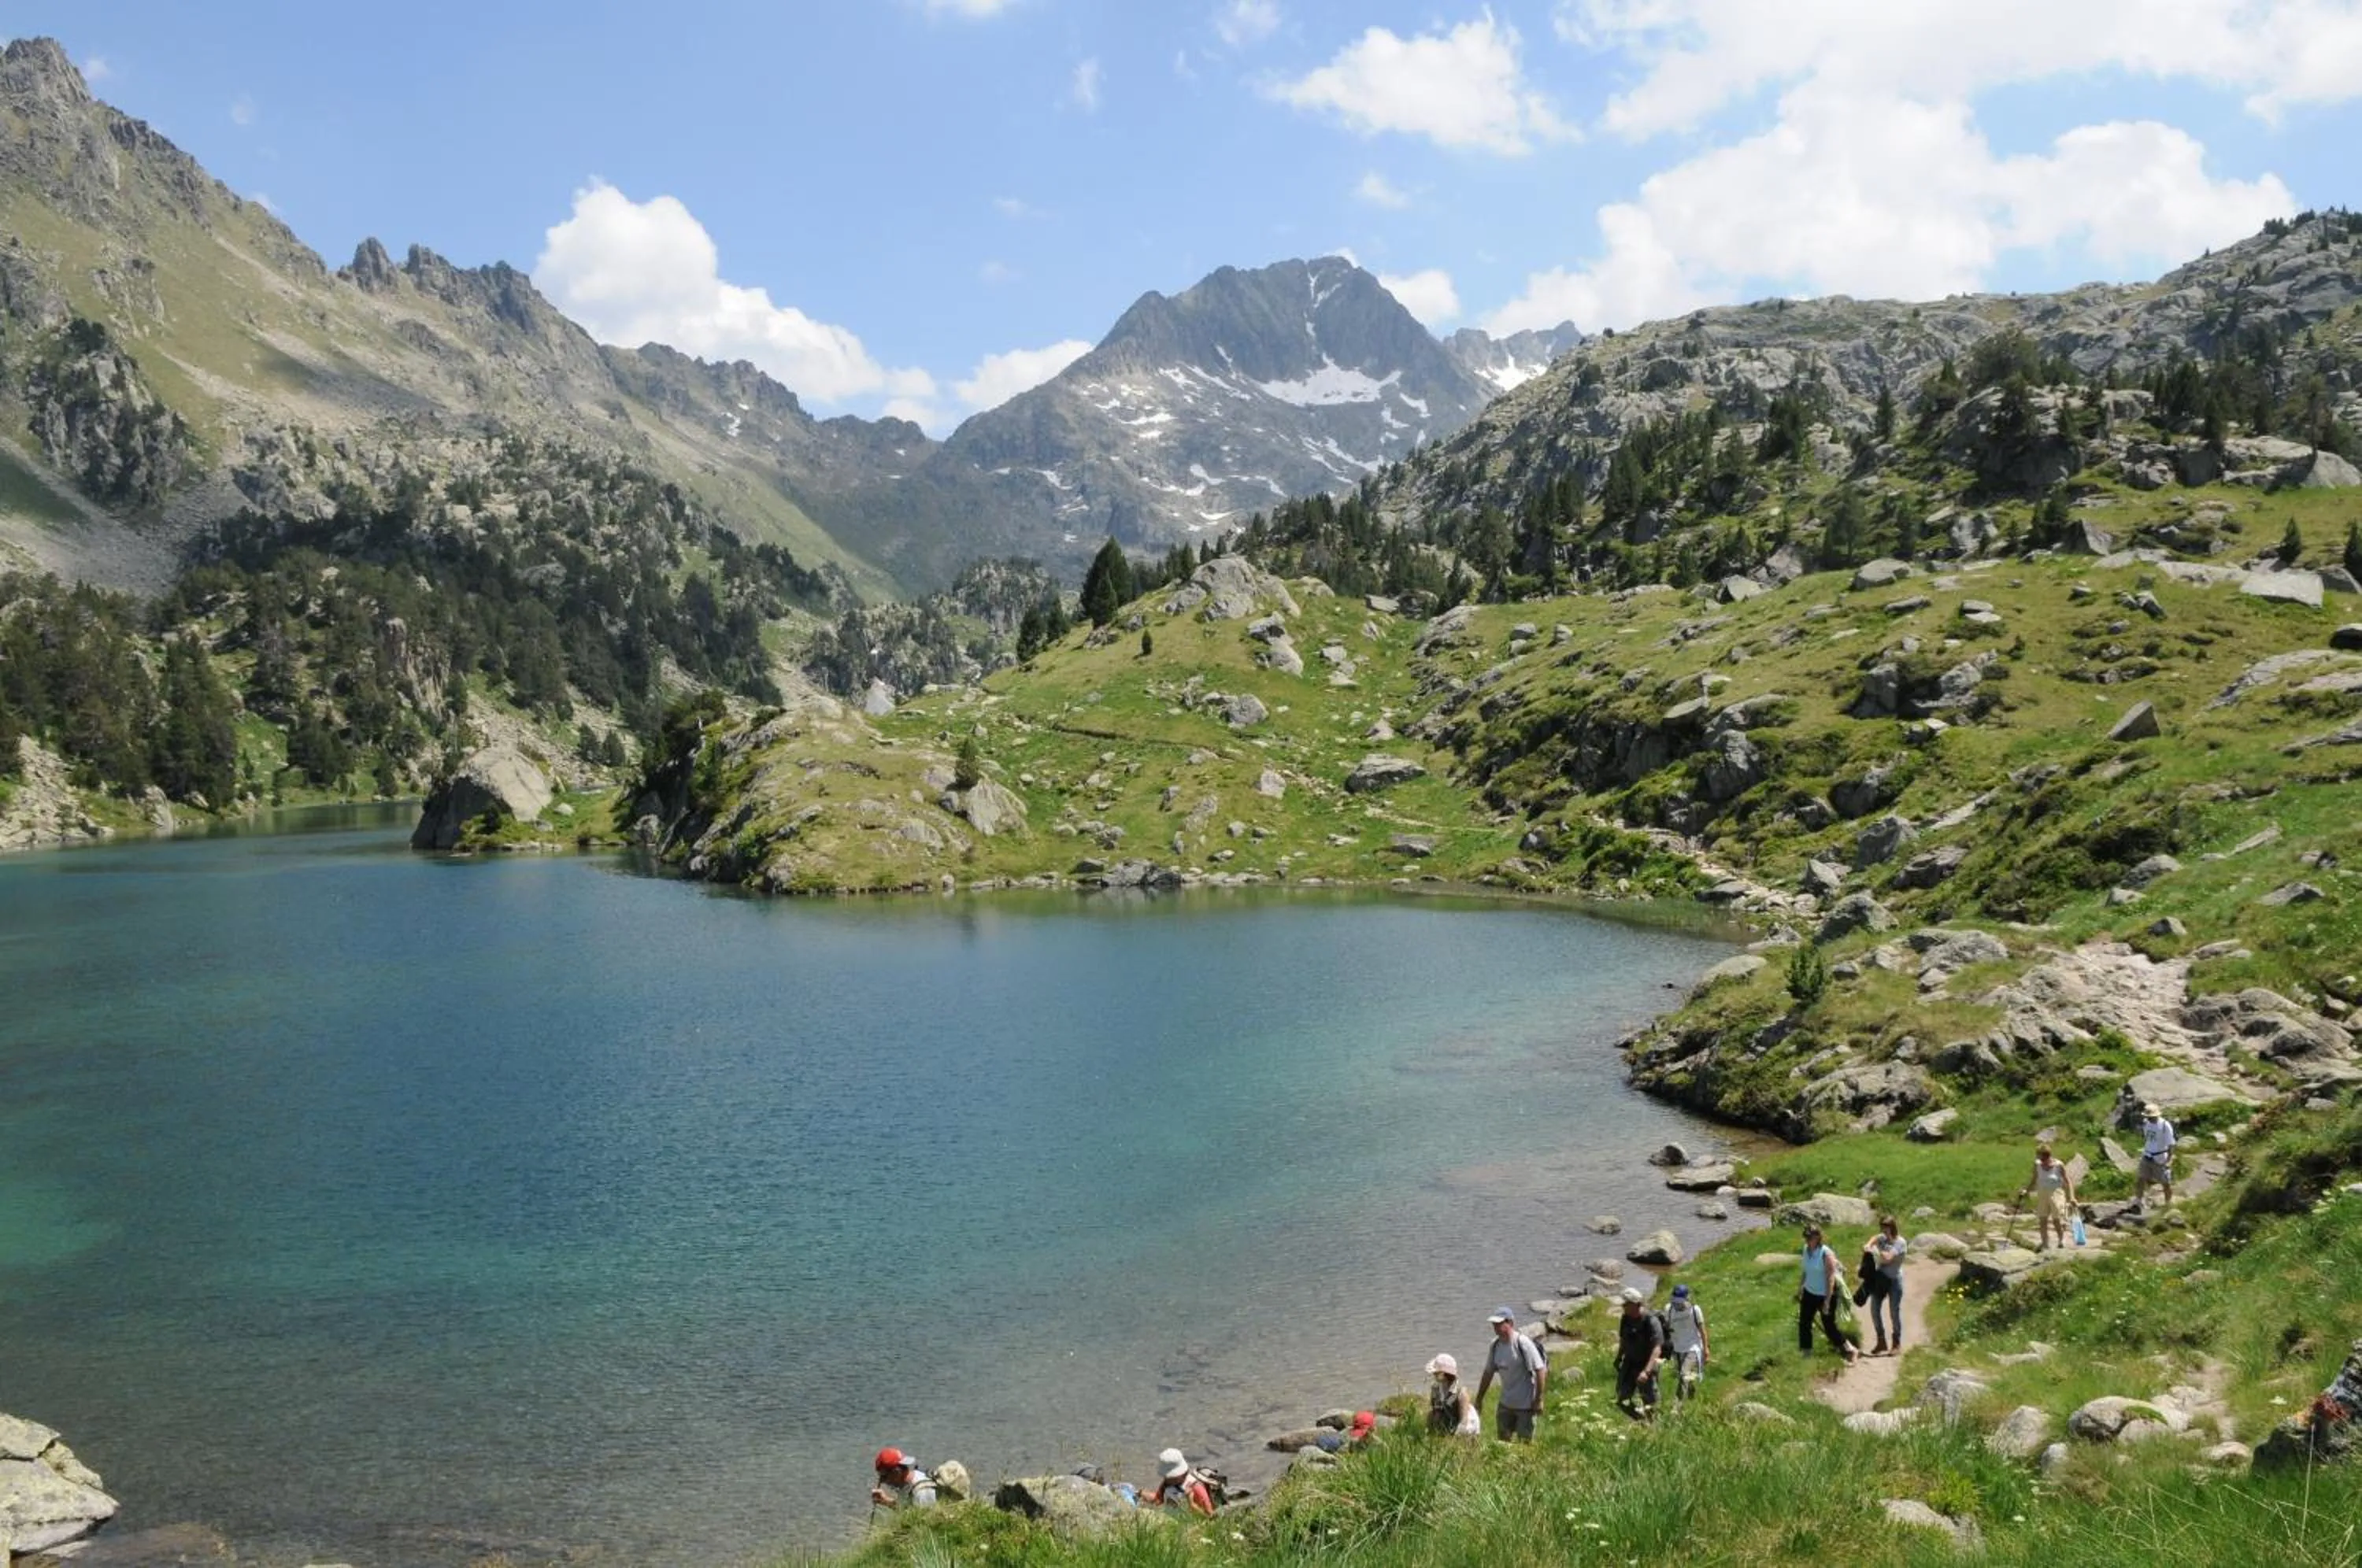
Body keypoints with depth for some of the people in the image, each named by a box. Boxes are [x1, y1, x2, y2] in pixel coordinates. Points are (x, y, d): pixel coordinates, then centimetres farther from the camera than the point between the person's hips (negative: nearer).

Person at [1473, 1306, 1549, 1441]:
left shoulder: (1523, 1344, -19)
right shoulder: (1495, 1345, 1)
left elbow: (1540, 1370, -18)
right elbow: (1488, 1373, 11)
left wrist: (1539, 1400, -18)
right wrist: (1479, 1398, 13)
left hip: (1525, 1404, -7)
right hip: (1505, 1403, 7)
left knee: (1524, 1442, 2)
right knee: (1502, 1439, 13)